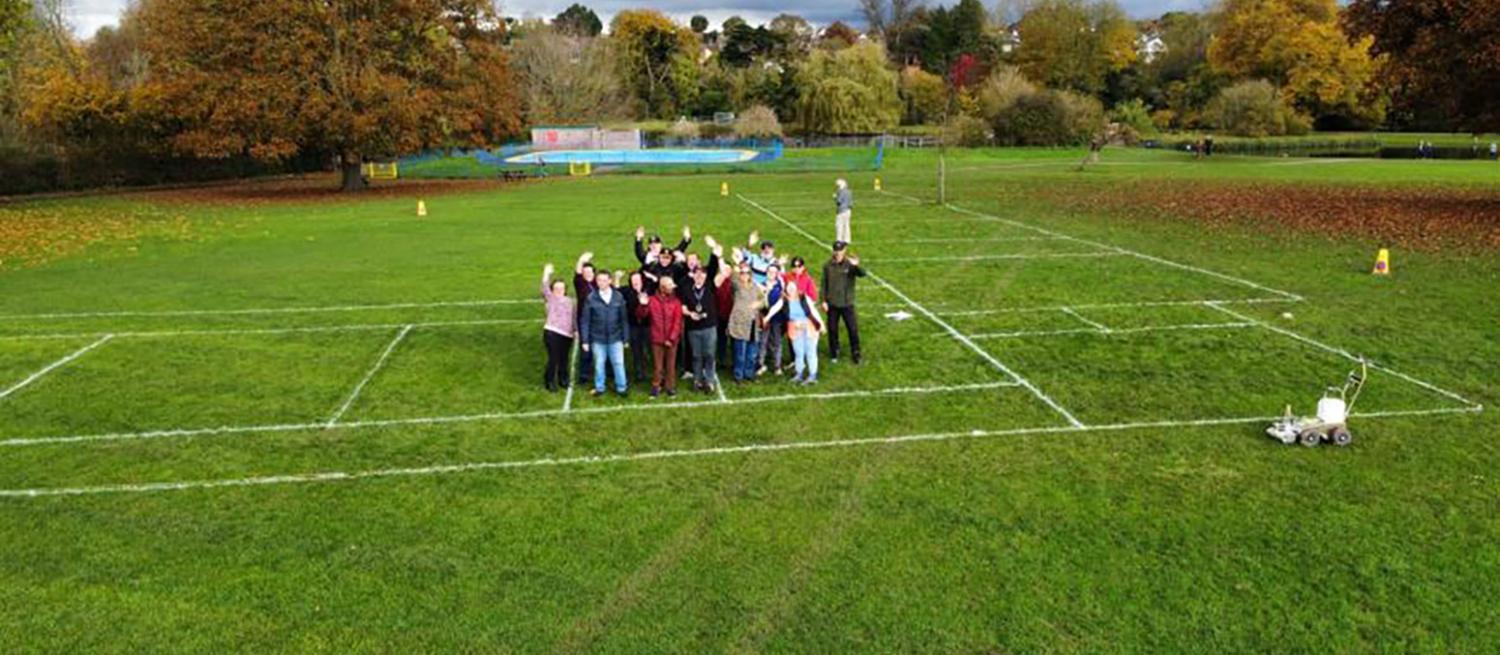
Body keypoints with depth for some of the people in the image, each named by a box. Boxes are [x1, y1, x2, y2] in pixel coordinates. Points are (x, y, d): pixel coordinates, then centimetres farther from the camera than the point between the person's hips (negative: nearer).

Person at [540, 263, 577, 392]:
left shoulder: (570, 301, 18)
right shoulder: (550, 299, 6)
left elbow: (574, 317, 16)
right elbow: (544, 288, -12)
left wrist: (576, 330, 7)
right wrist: (547, 273, -16)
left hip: (567, 334, 4)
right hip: (552, 333, -4)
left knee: (564, 359, 10)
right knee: (553, 358, -7)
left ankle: (563, 379, 29)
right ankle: (550, 382, 9)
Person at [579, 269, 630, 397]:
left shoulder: (618, 297, -4)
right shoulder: (591, 298, -6)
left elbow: (623, 318, 1)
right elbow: (585, 321, -2)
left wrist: (625, 337, 2)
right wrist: (585, 340, -4)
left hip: (615, 338, 0)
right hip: (598, 338, 0)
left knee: (618, 363, 5)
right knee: (599, 364, 11)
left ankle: (622, 387, 19)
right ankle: (599, 388, 26)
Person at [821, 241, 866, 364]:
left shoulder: (850, 264, -8)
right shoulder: (828, 266, -2)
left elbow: (862, 274, -25)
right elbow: (824, 284, 2)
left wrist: (856, 266, -46)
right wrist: (824, 301, -3)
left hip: (847, 303, -1)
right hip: (832, 304, 1)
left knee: (853, 329, 1)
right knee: (832, 329, 10)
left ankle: (855, 353, 16)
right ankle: (834, 353, 25)